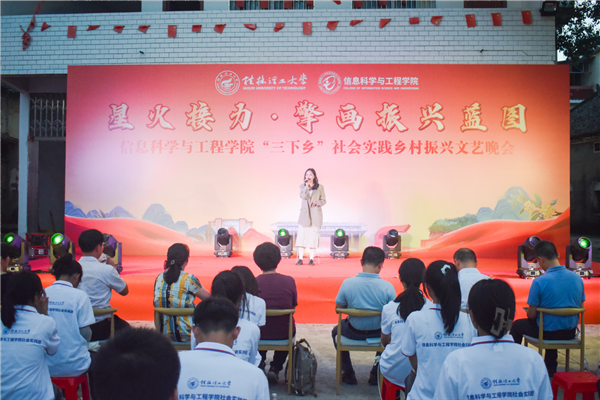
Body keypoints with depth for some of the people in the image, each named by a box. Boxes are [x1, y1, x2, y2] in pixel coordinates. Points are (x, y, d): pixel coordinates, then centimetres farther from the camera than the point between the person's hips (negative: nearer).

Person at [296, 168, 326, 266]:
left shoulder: (320, 187, 6)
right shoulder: (302, 186, 9)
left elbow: (323, 201, 6)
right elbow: (303, 196, -9)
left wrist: (317, 202, -13)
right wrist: (307, 186, -16)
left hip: (315, 214, -1)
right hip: (305, 214, 1)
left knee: (313, 236, -2)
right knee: (302, 235, -4)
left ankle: (311, 259, 3)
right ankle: (300, 258, 0)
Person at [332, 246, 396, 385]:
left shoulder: (347, 283, -18)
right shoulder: (388, 286, -19)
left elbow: (338, 309, -5)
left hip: (354, 332, 0)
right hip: (378, 333, 0)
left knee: (336, 331, 34)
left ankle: (348, 374, 34)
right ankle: (376, 374, 35)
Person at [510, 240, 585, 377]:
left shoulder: (539, 282, -23)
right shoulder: (577, 278, -6)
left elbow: (531, 315, -16)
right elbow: (580, 307, 7)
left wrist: (530, 312, 8)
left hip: (548, 333, -5)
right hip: (570, 332, 6)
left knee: (517, 325, 21)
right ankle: (550, 368, 46)